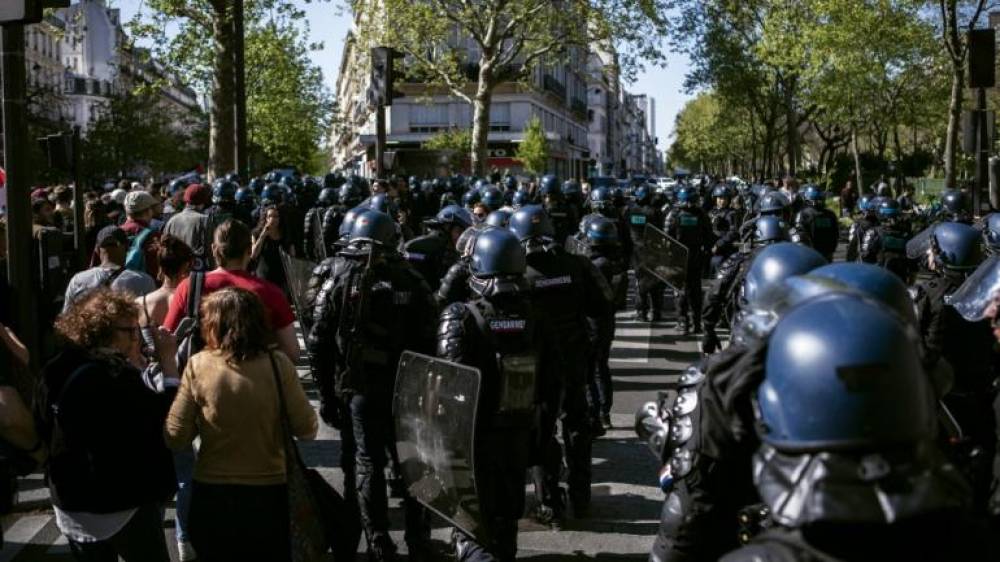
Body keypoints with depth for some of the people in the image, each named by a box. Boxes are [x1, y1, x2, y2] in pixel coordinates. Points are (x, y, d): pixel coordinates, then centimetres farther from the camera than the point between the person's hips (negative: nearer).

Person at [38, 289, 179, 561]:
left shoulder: (58, 371, -1)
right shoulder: (115, 375, -23)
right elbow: (167, 422, -21)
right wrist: (167, 359, -15)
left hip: (71, 503, 7)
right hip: (122, 505, -7)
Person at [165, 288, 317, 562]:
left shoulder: (198, 366, -10)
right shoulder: (277, 364, -11)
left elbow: (175, 439, -7)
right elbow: (307, 429, -8)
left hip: (211, 496, 1)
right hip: (268, 493, 0)